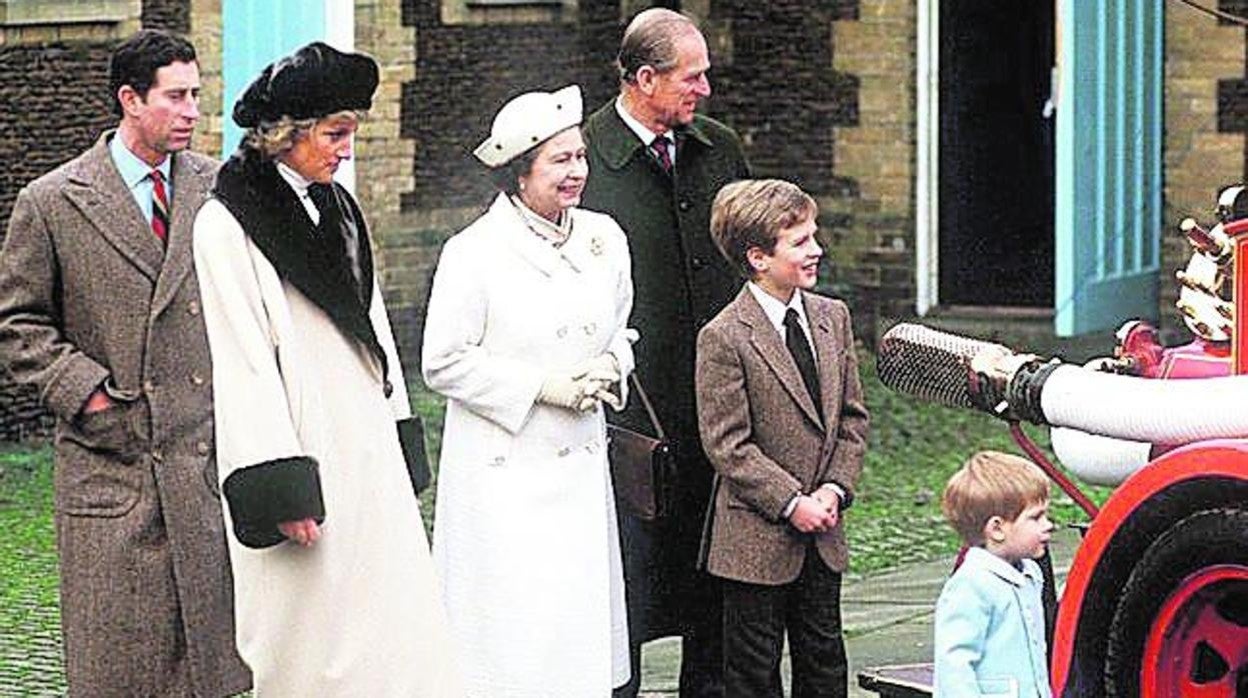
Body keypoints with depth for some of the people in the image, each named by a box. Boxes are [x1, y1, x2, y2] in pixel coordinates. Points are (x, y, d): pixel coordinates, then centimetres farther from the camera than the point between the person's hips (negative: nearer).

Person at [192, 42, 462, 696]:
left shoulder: (336, 209, 12)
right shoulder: (227, 224, -10)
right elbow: (242, 363, -15)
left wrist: (400, 450, 16)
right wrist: (280, 491, -19)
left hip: (368, 452, 7)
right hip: (302, 461, -7)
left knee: (396, 628, 4)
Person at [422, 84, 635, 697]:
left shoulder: (604, 239, 7)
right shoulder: (474, 253, -11)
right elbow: (444, 363, -8)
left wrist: (609, 366, -1)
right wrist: (543, 386, -14)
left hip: (580, 469, 6)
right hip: (503, 475, -5)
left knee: (583, 626, 6)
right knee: (513, 635, -6)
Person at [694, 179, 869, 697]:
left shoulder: (832, 317, 7)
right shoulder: (723, 338, -14)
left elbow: (852, 416, 11)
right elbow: (727, 445, -15)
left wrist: (836, 487, -4)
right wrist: (791, 504, -18)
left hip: (822, 534, 6)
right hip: (757, 537, -6)